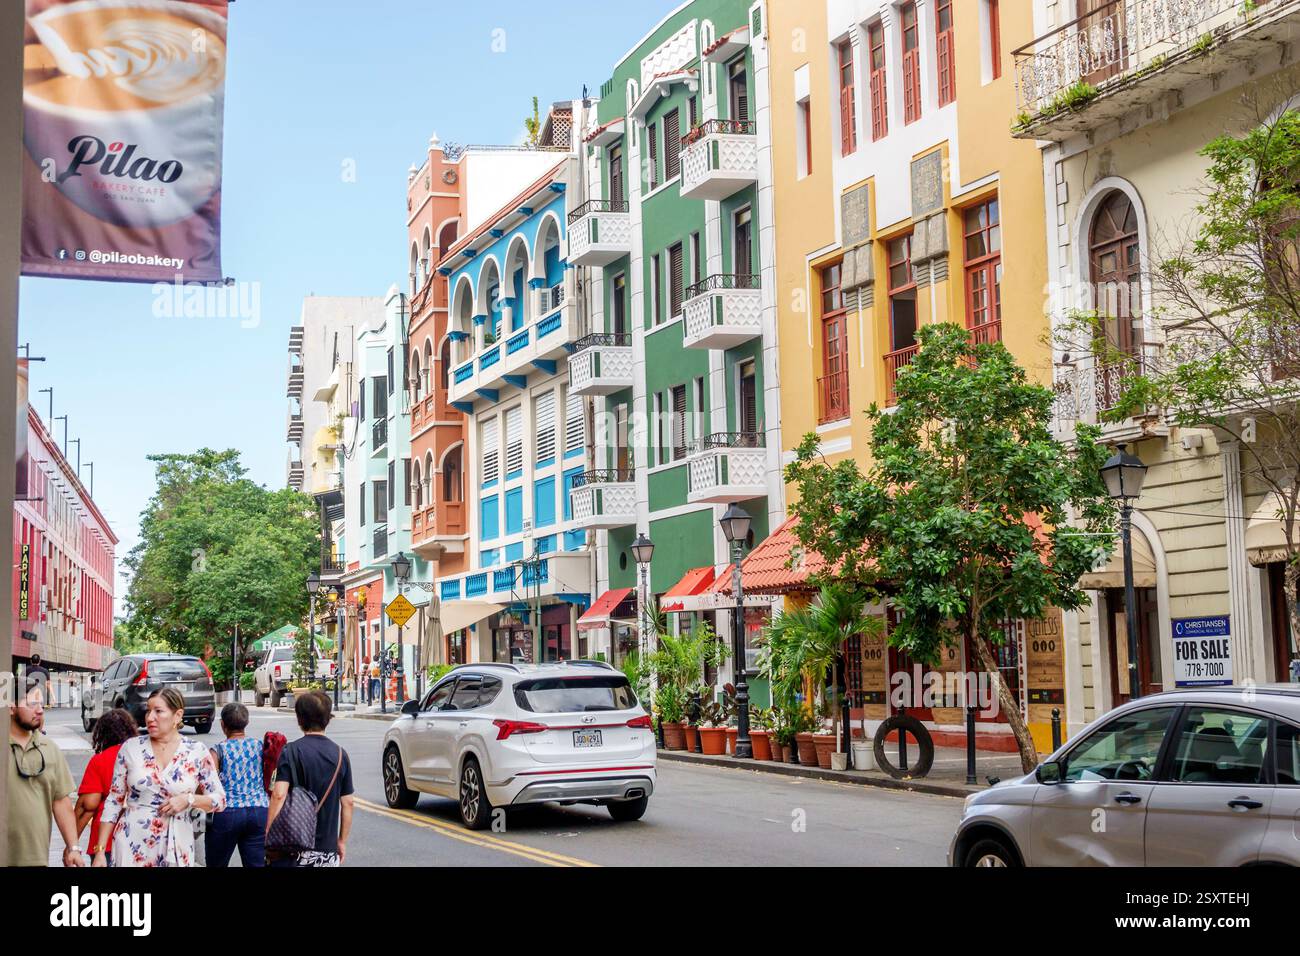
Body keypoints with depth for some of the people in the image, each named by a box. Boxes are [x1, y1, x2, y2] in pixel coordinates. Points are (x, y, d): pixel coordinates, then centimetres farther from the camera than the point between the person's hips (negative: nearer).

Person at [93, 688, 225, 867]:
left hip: (176, 847, 0)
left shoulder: (197, 752, -2)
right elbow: (114, 801, 5)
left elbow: (220, 800, 3)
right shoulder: (131, 748, 1)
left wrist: (189, 800, -15)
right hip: (132, 846, 0)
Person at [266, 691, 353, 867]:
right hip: (328, 849, 3)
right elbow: (347, 803, 5)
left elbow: (279, 795, -17)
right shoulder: (340, 754, 3)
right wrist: (342, 841, 14)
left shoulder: (291, 752, -7)